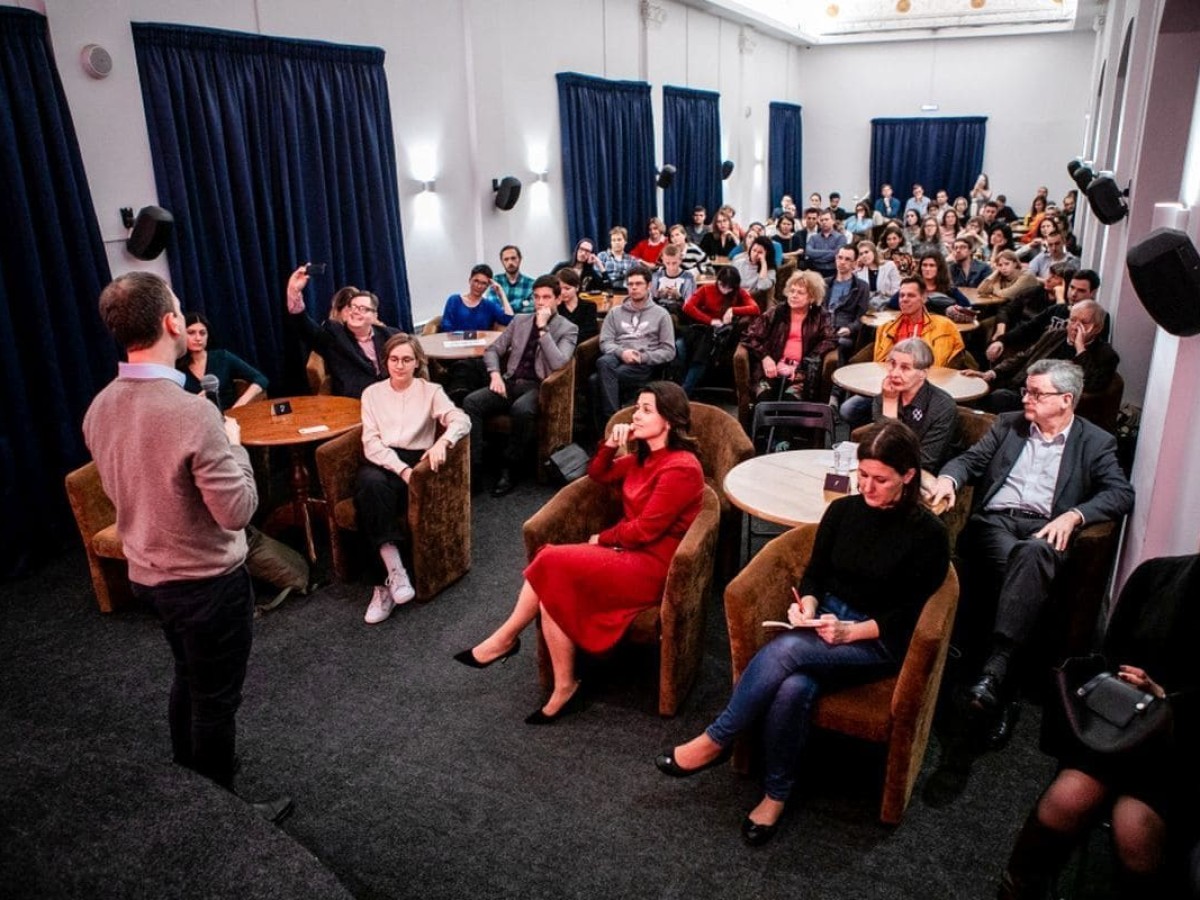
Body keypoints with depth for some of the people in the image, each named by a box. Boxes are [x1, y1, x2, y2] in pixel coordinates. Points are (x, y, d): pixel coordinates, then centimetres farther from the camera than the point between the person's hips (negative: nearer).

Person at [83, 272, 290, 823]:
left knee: (188, 679, 27)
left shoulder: (99, 409, -4)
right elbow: (237, 511, -25)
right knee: (215, 699, 10)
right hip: (208, 580, -8)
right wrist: (234, 445, -10)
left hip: (147, 573, 8)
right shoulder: (191, 411, -29)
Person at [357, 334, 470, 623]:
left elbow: (462, 419, -4)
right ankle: (394, 570, -36)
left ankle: (386, 582, -25)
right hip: (380, 461, 1)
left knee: (384, 492, -32)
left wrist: (443, 440, -27)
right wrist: (401, 468, -14)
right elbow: (371, 441, 3)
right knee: (372, 483, -35)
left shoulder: (430, 391, 12)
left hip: (415, 459, -1)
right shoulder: (372, 393, 16)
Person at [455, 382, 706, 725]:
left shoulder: (681, 468, -17)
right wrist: (610, 445, 2)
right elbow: (597, 475, 22)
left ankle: (505, 638, -1)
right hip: (628, 551, 8)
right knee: (552, 587, -15)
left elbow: (644, 529, -18)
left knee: (553, 563, -21)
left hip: (653, 567, -8)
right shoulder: (644, 457, 11)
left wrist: (602, 539, -3)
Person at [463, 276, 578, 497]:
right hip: (510, 382, 5)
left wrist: (543, 328, -14)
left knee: (522, 410, -39)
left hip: (537, 387, -4)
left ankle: (509, 470, -20)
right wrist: (495, 375, -4)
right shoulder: (520, 320, 16)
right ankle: (474, 467, -22)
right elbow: (492, 349, 16)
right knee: (470, 401, -23)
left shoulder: (568, 329, 2)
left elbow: (558, 363, -14)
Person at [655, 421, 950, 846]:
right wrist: (807, 604, -11)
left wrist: (850, 632, -20)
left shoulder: (929, 534, -8)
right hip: (825, 621, 4)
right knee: (793, 688, -31)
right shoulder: (843, 510, 4)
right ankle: (776, 793, -11)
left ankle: (715, 741, -15)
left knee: (786, 649, -32)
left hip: (880, 642, -4)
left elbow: (910, 615, -8)